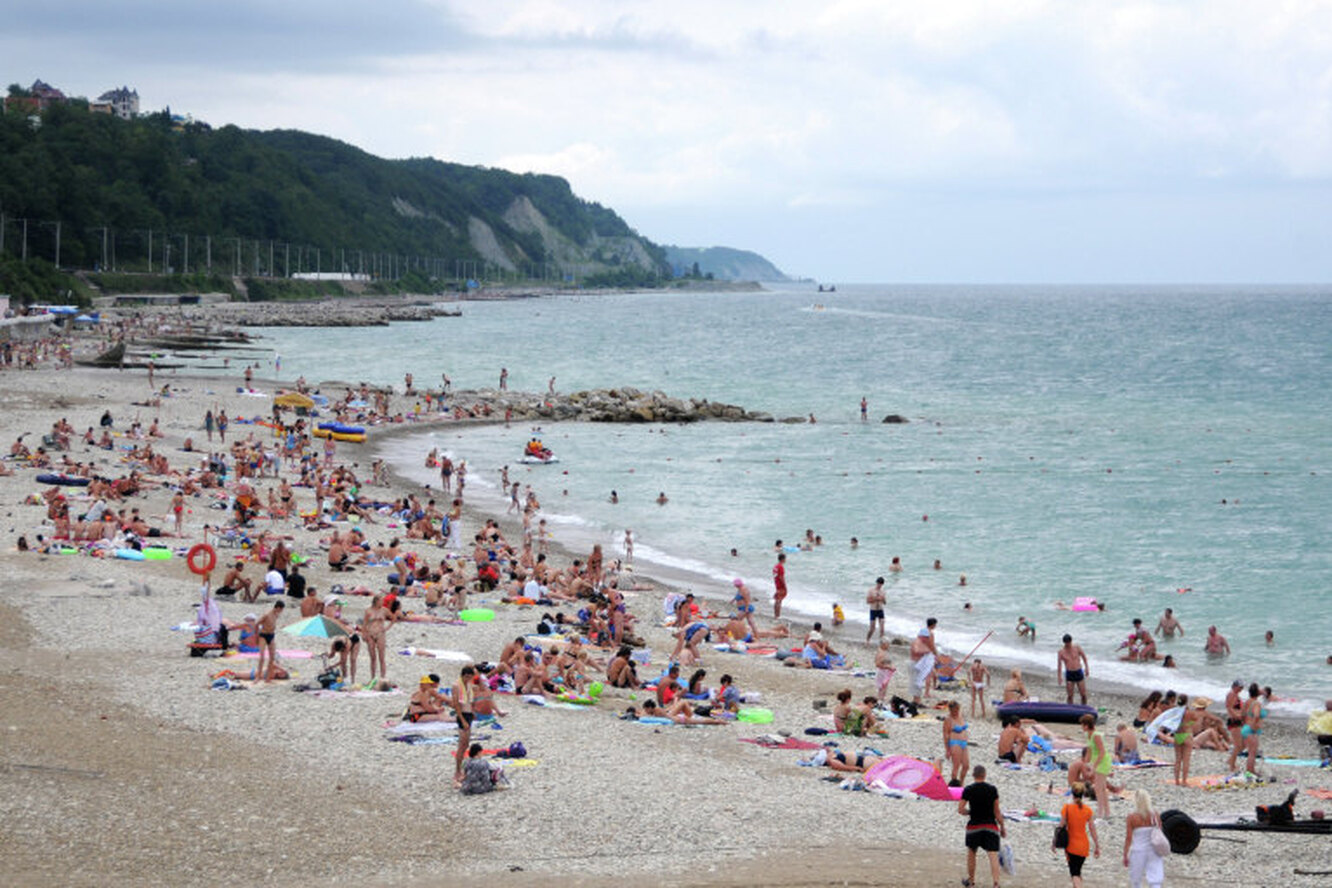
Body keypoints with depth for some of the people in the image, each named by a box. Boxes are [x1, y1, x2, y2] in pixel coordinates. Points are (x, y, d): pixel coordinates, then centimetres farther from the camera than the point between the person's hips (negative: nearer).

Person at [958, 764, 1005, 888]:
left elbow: (960, 810, -7)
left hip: (974, 826, 0)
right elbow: (997, 811, -3)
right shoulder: (992, 789, -3)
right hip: (990, 826, 0)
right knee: (993, 855, -5)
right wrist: (1002, 827, 6)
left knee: (971, 852, 21)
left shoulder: (968, 790, -5)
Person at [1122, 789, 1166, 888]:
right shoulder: (1156, 816, -4)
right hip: (1153, 850, 2)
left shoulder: (1131, 818, -12)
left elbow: (1128, 838, -12)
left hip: (1138, 851, -2)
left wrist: (1125, 856, -5)